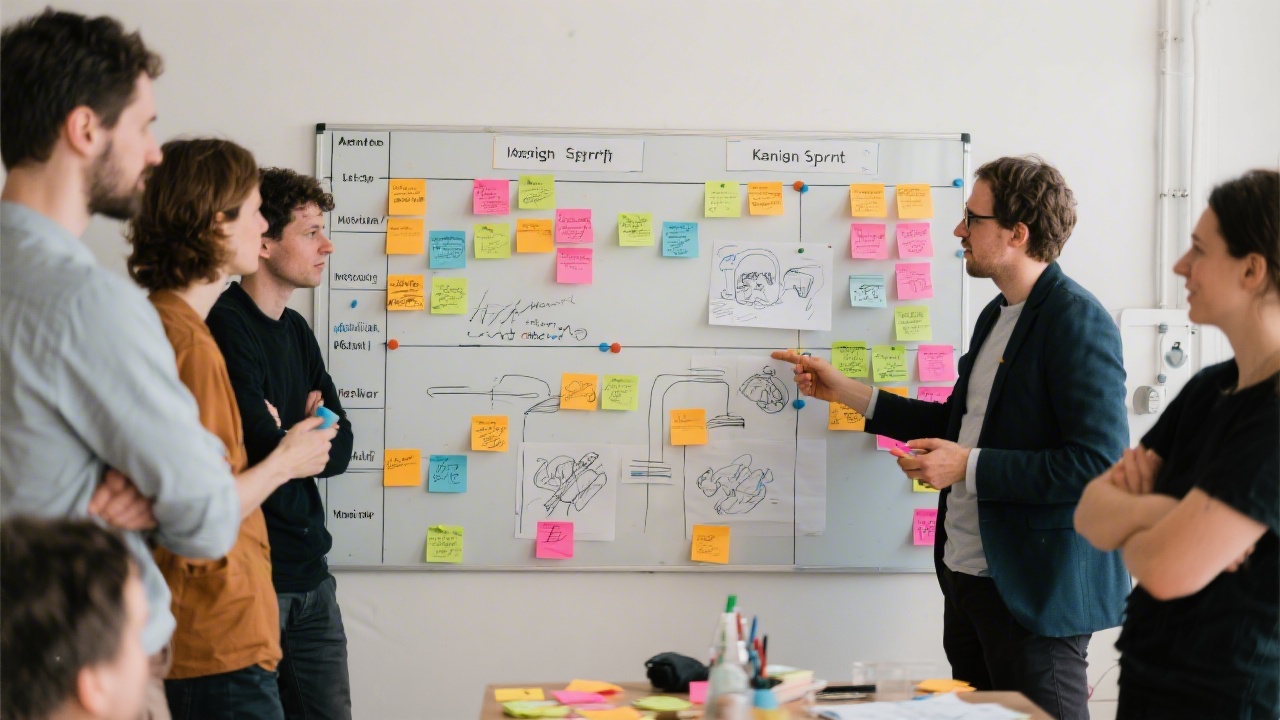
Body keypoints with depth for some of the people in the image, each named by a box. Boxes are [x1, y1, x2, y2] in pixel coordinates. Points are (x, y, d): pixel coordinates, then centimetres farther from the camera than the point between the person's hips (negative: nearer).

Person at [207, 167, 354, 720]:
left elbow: (341, 449, 6)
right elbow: (266, 450, -21)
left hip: (309, 575, 8)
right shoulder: (224, 328, -14)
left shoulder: (297, 332, 13)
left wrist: (285, 441, -12)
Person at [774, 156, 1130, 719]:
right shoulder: (996, 315, 13)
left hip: (1037, 589, -9)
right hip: (968, 574, 9)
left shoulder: (1076, 322, -16)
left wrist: (969, 466, -20)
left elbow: (1100, 463, -23)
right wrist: (845, 392, 19)